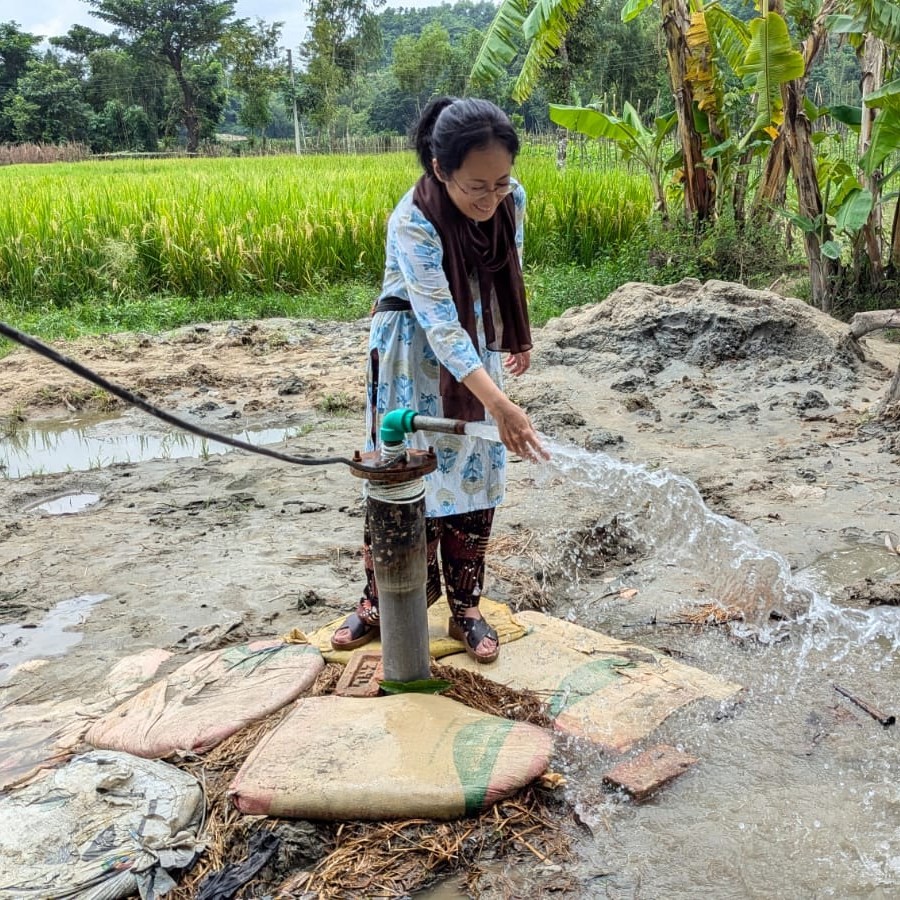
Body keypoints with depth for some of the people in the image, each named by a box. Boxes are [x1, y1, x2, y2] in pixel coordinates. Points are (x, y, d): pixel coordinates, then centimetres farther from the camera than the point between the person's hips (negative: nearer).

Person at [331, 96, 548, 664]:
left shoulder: (512, 199, -13)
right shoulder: (414, 223, -30)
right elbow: (439, 325, -36)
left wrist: (519, 336, 17)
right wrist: (501, 405, -44)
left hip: (478, 347, 5)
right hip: (416, 351, -4)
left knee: (474, 473, 6)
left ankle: (466, 609, 18)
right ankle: (384, 599, 21)